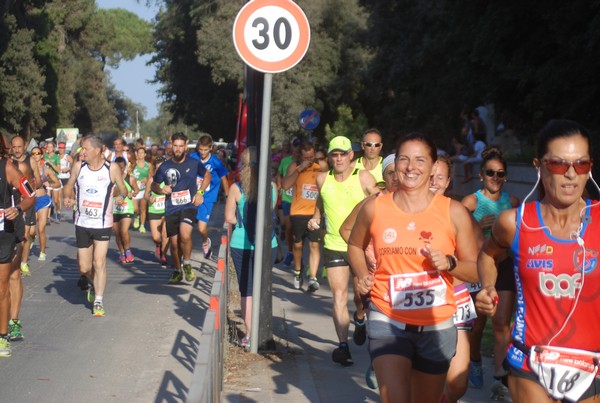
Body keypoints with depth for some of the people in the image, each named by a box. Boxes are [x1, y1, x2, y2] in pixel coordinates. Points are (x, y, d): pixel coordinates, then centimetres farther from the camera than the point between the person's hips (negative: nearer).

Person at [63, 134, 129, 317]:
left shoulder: (112, 168, -9)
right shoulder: (78, 166, -2)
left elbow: (123, 189, 1)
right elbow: (69, 186, 11)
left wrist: (121, 196, -21)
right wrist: (68, 197, -10)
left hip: (103, 224, -3)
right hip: (82, 223, 3)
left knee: (99, 263, -9)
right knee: (84, 267, 8)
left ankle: (98, 301, 5)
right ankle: (94, 284, 41)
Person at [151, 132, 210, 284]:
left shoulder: (194, 163, 0)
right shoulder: (165, 166, 1)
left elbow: (207, 175, 17)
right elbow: (153, 185, 12)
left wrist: (200, 192, 3)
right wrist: (161, 190, -11)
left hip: (189, 205, -2)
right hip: (171, 209, 2)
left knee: (185, 235, -26)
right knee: (174, 243, 7)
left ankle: (187, 264, -2)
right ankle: (177, 271, 30)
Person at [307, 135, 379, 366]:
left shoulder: (363, 178, -7)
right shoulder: (323, 180, 3)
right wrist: (316, 219, 4)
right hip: (334, 246, 1)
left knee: (362, 293, 13)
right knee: (339, 295, -8)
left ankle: (359, 317, 47)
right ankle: (343, 345, -9)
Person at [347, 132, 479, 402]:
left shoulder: (453, 212, -4)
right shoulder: (374, 208, -2)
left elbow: (476, 270, 1)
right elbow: (355, 246, 18)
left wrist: (449, 263, -19)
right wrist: (362, 275, 0)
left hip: (437, 326, 1)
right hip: (387, 320, -1)